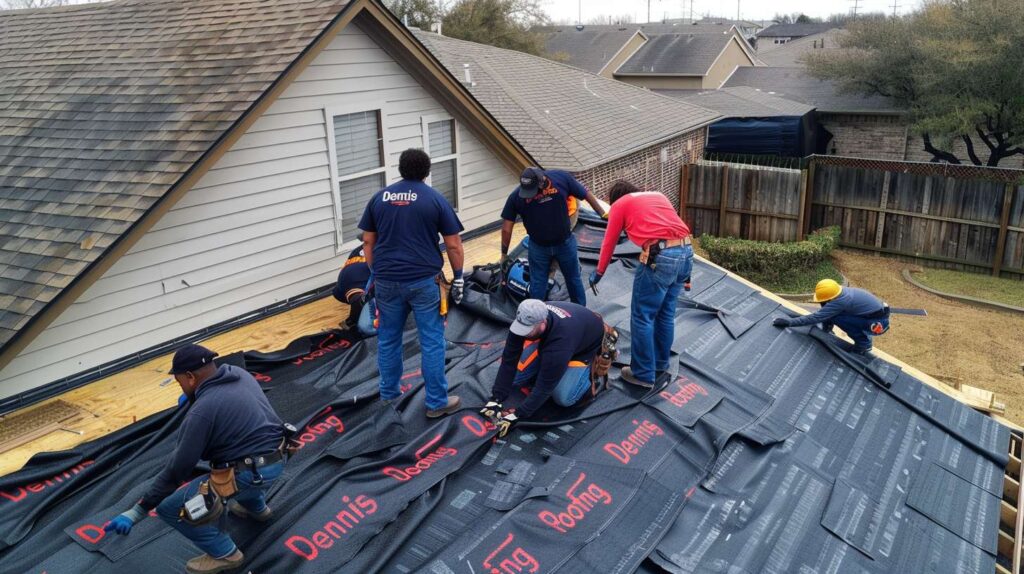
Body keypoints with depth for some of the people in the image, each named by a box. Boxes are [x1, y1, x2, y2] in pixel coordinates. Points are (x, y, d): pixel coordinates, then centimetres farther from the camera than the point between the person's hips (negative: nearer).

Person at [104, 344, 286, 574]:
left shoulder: (201, 412, -16)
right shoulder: (240, 373, 5)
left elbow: (176, 470, -11)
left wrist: (138, 511, -3)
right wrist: (195, 396, 32)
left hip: (251, 474, -9)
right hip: (278, 459, 9)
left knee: (170, 508, -2)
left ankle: (225, 554, 7)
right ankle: (257, 507, 41)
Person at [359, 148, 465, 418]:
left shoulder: (379, 197, 8)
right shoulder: (435, 198, -1)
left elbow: (368, 241, 10)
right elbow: (453, 244, -3)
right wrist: (459, 277, 5)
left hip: (386, 280, 4)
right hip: (423, 280, -3)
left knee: (388, 338, 16)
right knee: (431, 342, 4)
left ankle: (388, 394, 29)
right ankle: (437, 402, 10)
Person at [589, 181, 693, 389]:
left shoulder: (620, 204, 13)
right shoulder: (658, 195, 28)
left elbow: (609, 242, 18)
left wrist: (598, 273, 32)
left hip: (660, 257, -7)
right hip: (686, 251, 7)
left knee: (642, 317, 6)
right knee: (666, 314, 20)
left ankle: (643, 374, 13)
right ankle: (660, 365, 33)